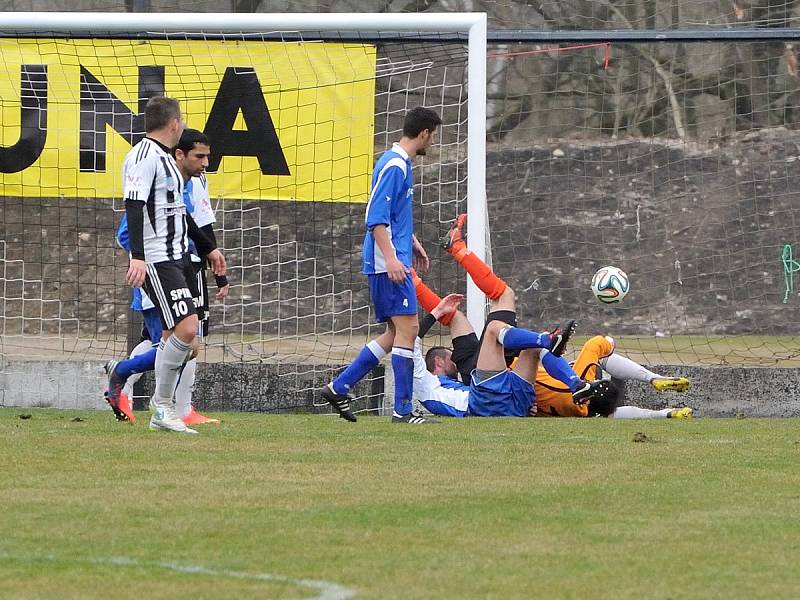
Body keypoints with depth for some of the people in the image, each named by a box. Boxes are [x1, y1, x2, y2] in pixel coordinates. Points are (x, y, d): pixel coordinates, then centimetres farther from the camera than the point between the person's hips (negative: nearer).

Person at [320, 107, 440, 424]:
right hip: (389, 263, -10)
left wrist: (413, 243, 37)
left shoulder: (401, 163, 18)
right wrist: (391, 257, -27)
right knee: (406, 329, -11)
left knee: (396, 332, 12)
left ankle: (339, 388, 14)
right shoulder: (394, 166, -13)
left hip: (394, 262, 10)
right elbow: (376, 218, -20)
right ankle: (403, 409, -10)